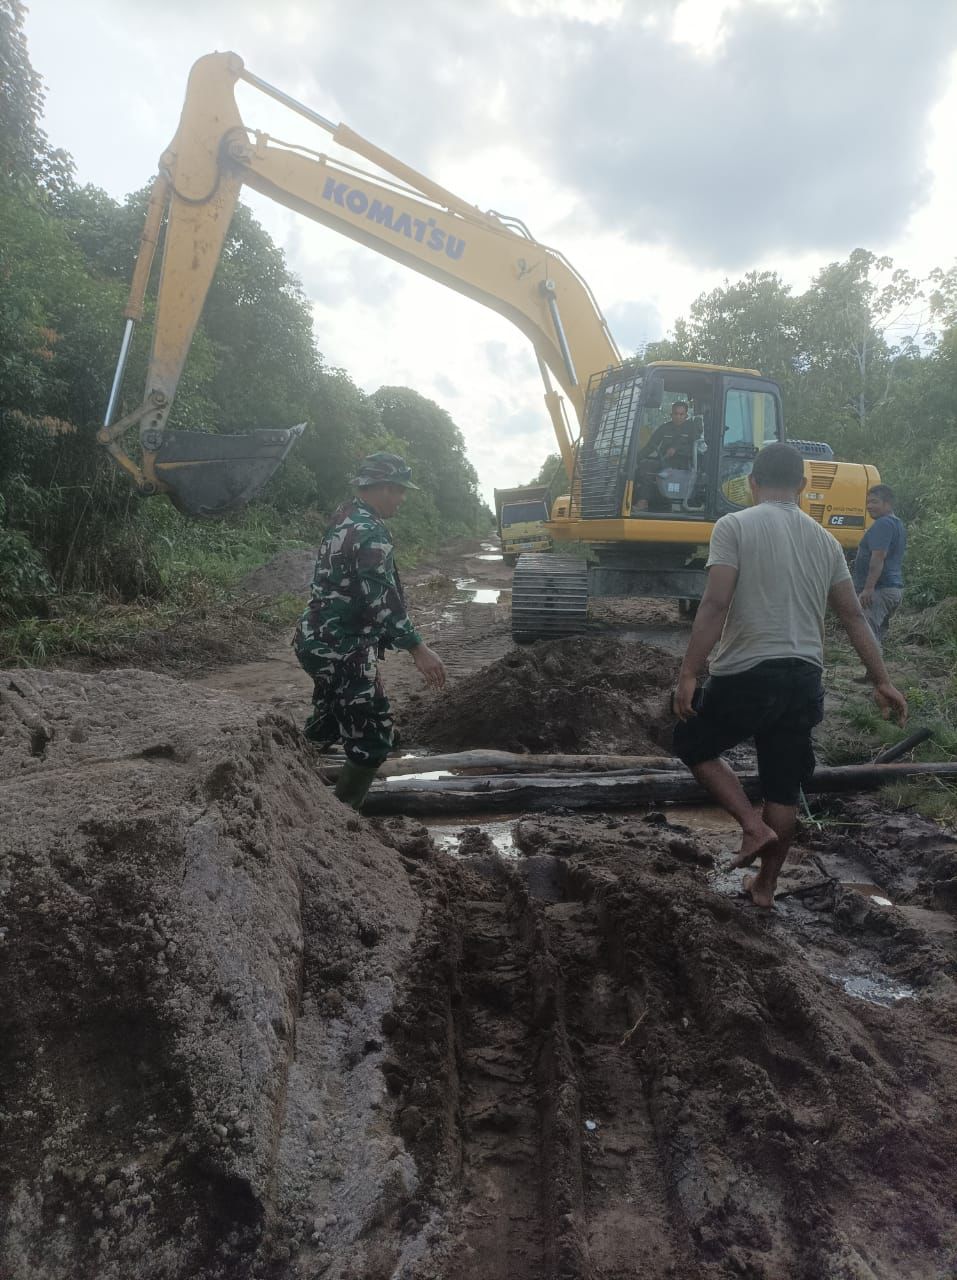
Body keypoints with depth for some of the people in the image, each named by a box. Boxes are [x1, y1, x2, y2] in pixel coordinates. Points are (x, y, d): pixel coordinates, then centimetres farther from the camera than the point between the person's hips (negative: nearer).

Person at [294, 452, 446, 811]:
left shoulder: (343, 520, 12)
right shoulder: (370, 531, -19)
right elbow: (381, 599, -27)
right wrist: (418, 649, -29)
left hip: (319, 642, 10)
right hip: (343, 651, -10)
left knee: (324, 728, 26)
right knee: (371, 740, -3)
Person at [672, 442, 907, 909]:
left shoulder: (735, 526, -6)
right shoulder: (824, 539, 11)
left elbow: (715, 604, -17)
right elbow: (853, 616, 13)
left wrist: (687, 674, -15)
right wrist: (882, 681, 18)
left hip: (748, 674, -5)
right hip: (804, 678, 6)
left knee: (693, 745, 19)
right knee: (784, 789, 15)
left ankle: (753, 826, 6)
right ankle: (765, 885, 26)